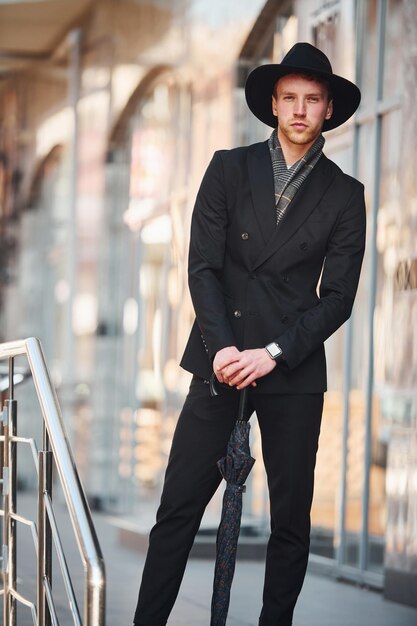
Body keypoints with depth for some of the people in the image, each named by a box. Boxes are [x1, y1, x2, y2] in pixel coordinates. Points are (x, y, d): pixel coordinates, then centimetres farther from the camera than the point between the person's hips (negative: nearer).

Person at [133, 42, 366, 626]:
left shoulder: (344, 195, 4)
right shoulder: (230, 169, 5)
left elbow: (338, 296, -1)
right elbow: (203, 266, 0)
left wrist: (272, 354, -12)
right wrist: (222, 348, -12)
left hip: (294, 372, 0)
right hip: (221, 361, 0)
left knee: (291, 521, 4)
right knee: (179, 507, -2)